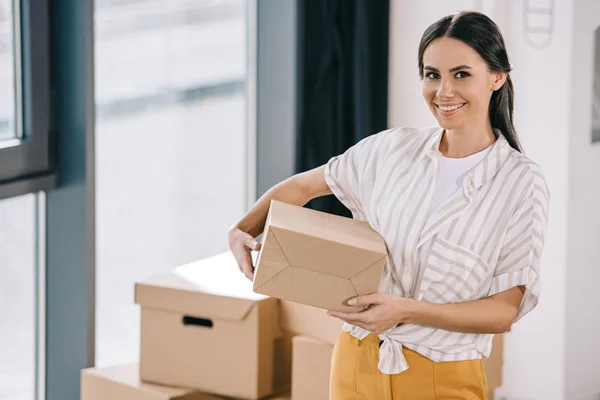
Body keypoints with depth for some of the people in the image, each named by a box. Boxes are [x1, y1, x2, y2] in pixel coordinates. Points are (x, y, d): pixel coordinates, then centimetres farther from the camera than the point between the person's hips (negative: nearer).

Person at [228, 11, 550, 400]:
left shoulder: (522, 183, -10)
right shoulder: (394, 148, -1)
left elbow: (505, 309, -12)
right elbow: (302, 187, 12)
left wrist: (406, 311, -23)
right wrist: (243, 230, -5)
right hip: (357, 363, 3)